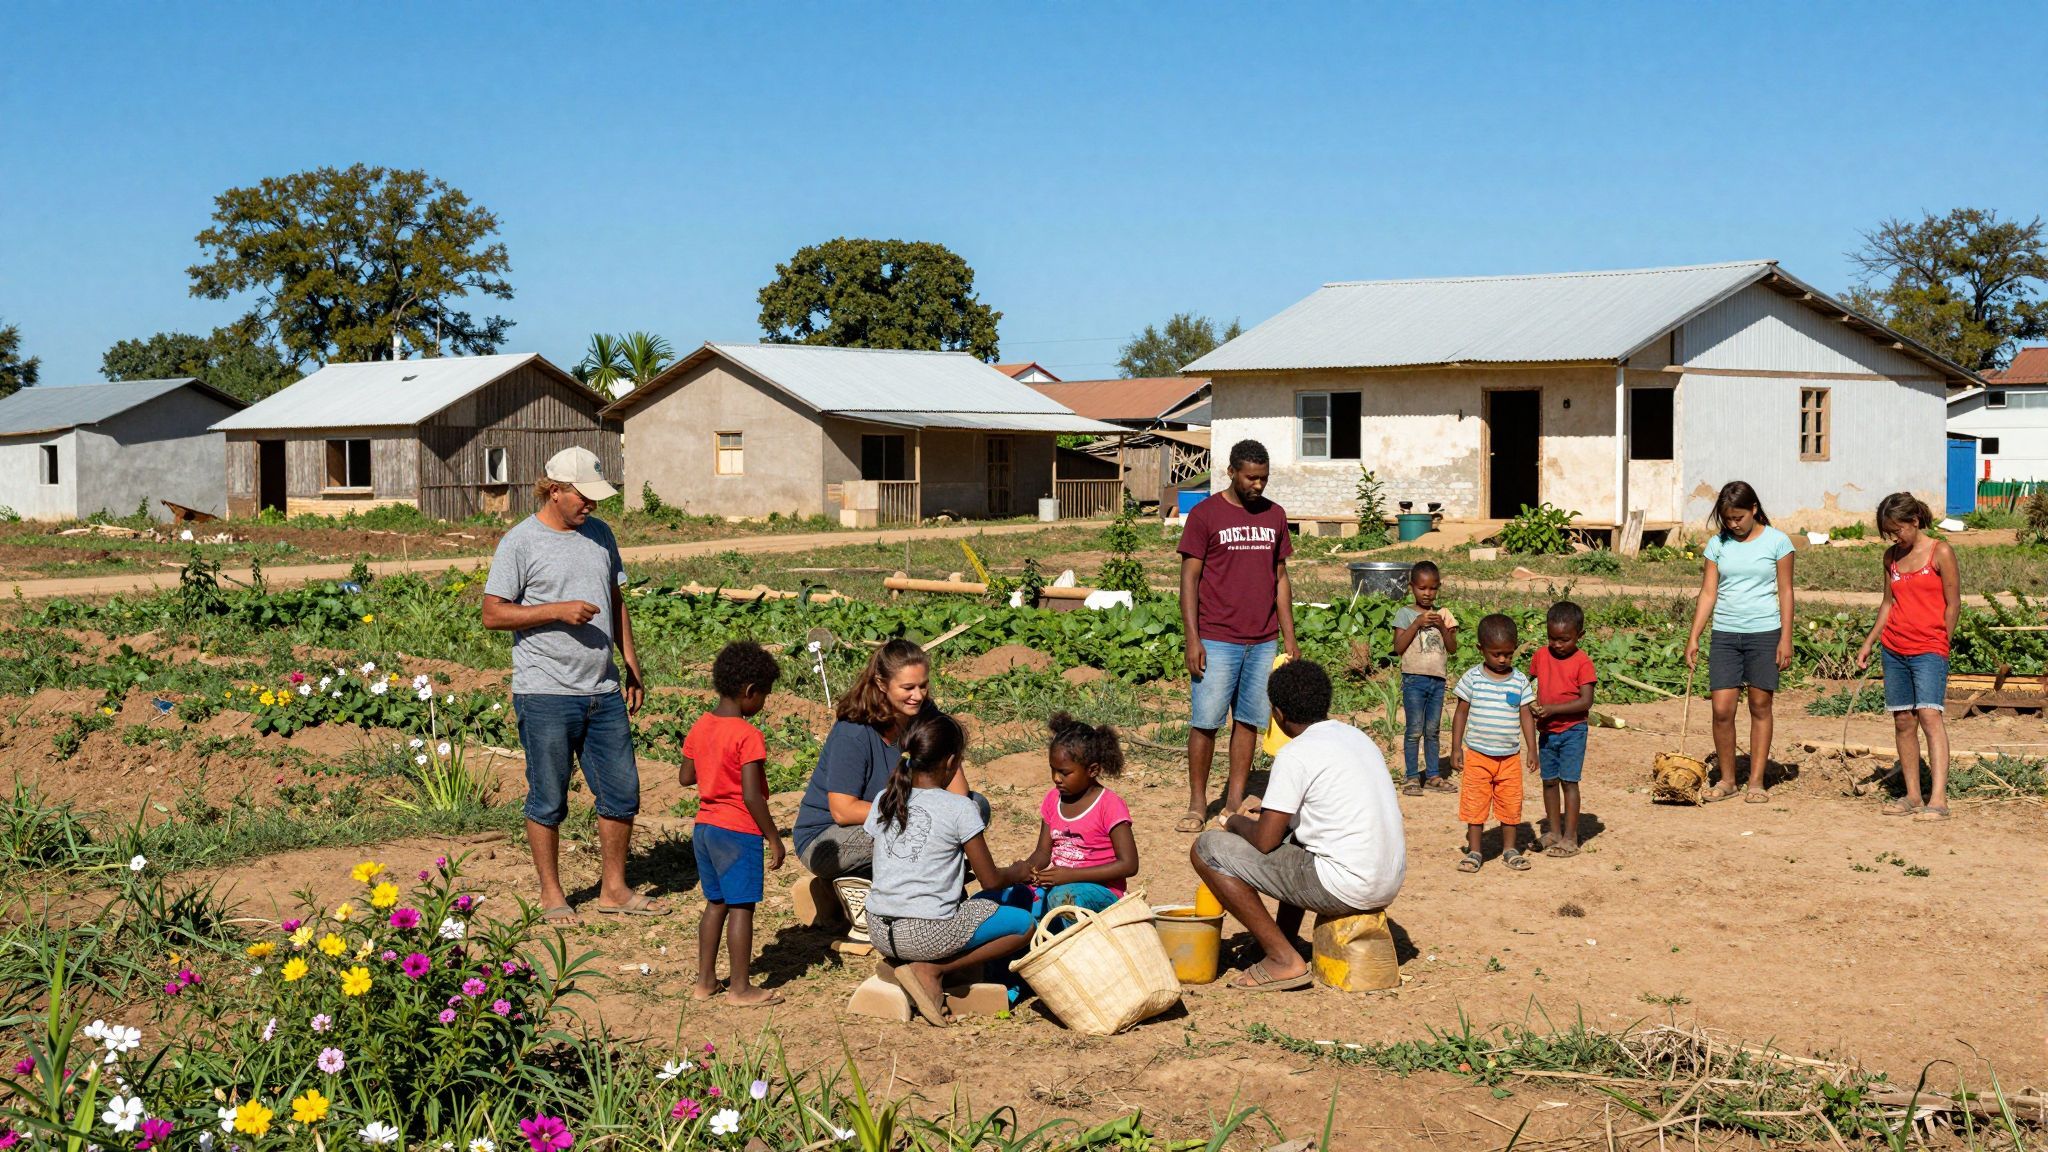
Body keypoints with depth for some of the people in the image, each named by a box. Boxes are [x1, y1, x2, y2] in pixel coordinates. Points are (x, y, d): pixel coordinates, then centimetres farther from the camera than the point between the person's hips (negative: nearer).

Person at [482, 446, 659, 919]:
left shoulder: (599, 534, 12)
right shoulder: (521, 542, -7)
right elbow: (493, 614, -9)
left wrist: (631, 661, 15)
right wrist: (558, 611, -17)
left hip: (604, 690, 6)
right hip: (546, 694, -6)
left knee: (622, 792, 8)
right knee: (548, 801, 3)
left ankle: (613, 889, 22)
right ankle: (552, 896, 16)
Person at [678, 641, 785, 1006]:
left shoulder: (700, 727, 5)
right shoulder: (748, 736, -18)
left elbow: (684, 777, 13)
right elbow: (751, 796, -21)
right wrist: (773, 837, -13)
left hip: (705, 827, 8)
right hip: (739, 831, -8)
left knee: (716, 903, 17)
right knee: (741, 908, 1)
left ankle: (705, 980, 23)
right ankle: (740, 988, 6)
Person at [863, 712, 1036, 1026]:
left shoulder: (883, 801, 7)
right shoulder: (959, 808, -9)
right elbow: (991, 880, -4)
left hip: (878, 932, 7)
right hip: (927, 934, -7)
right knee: (1024, 925, 10)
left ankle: (900, 964, 8)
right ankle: (933, 970, -3)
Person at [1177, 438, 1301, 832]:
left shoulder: (1274, 515, 11)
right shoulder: (1205, 514, -3)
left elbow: (1280, 579, 16)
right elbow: (1189, 579, -4)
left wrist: (1289, 637, 11)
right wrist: (1192, 640, -11)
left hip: (1263, 642, 4)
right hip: (1216, 641, -4)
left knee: (1249, 721, 6)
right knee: (1205, 722, -3)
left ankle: (1235, 803, 13)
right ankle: (1197, 804, 7)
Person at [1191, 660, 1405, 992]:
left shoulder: (1295, 755, -12)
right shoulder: (1357, 738, 13)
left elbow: (1265, 842, -12)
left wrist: (1235, 822, 9)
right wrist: (1273, 812, 28)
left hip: (1347, 887, -9)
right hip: (1390, 883, 9)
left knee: (1206, 849, -4)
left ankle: (1284, 960, -1)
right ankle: (1285, 940, 28)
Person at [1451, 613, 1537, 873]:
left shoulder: (1519, 681, 0)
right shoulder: (1472, 678, -4)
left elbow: (1526, 715, 4)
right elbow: (1461, 712, 1)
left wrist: (1532, 749, -1)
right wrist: (1456, 747, -2)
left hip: (1510, 756, 2)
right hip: (1477, 754, -1)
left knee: (1510, 804, 8)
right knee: (1475, 803, 2)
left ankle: (1510, 850, 22)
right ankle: (1474, 851, 13)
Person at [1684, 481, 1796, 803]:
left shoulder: (1776, 541, 0)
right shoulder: (1718, 544, 7)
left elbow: (1785, 593, 0)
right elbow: (1708, 593, 6)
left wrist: (1786, 638, -5)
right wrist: (1693, 638, 0)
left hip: (1764, 632, -2)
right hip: (1725, 634, 2)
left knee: (1760, 706, 2)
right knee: (1722, 709, -3)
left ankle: (1756, 781, 9)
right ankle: (1727, 779, 10)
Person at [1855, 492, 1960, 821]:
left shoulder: (1941, 552, -4)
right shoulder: (1891, 556, 12)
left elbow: (1953, 604, -2)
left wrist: (1940, 647, 2)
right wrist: (1869, 643, 13)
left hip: (1929, 649, -6)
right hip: (1893, 649, 6)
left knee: (1929, 715, -17)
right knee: (1903, 722, 5)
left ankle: (1938, 799, -22)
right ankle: (1912, 796, 11)